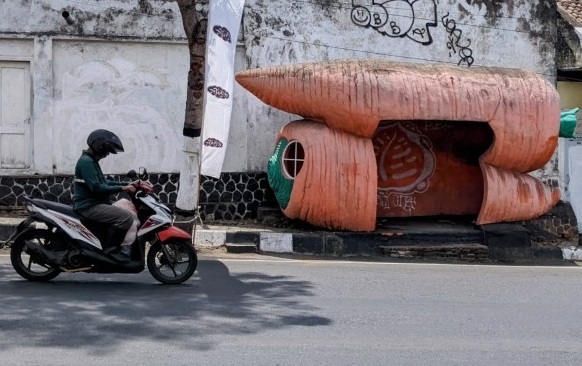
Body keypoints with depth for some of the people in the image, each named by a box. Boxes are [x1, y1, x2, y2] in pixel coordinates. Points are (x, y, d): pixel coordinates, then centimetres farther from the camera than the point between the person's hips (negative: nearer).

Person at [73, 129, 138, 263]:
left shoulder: (91, 161, 17)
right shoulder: (86, 162, -16)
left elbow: (103, 182, 22)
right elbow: (96, 188, -24)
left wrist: (126, 184, 11)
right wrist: (122, 188, -21)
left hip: (94, 203, 11)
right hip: (88, 206, -11)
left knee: (127, 208, 19)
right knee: (126, 217, -24)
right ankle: (111, 248, -14)